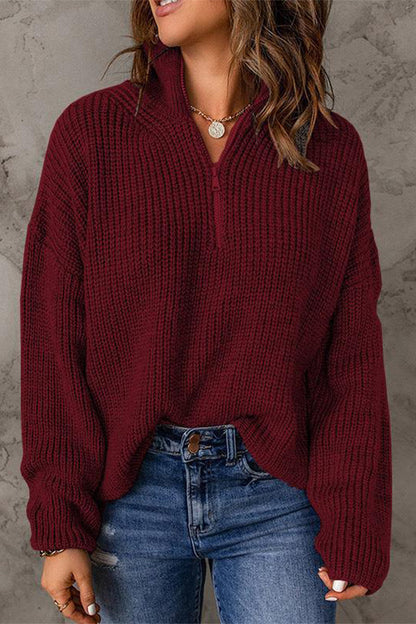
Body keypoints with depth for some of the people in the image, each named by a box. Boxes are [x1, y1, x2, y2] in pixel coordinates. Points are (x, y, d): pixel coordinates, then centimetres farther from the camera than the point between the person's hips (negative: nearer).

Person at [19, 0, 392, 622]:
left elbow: (353, 350, 0)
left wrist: (354, 530, -1)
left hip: (280, 495, 0)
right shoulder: (90, 132, -4)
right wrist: (60, 525, -5)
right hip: (130, 490, 0)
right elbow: (53, 338, -4)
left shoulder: (331, 148, -2)